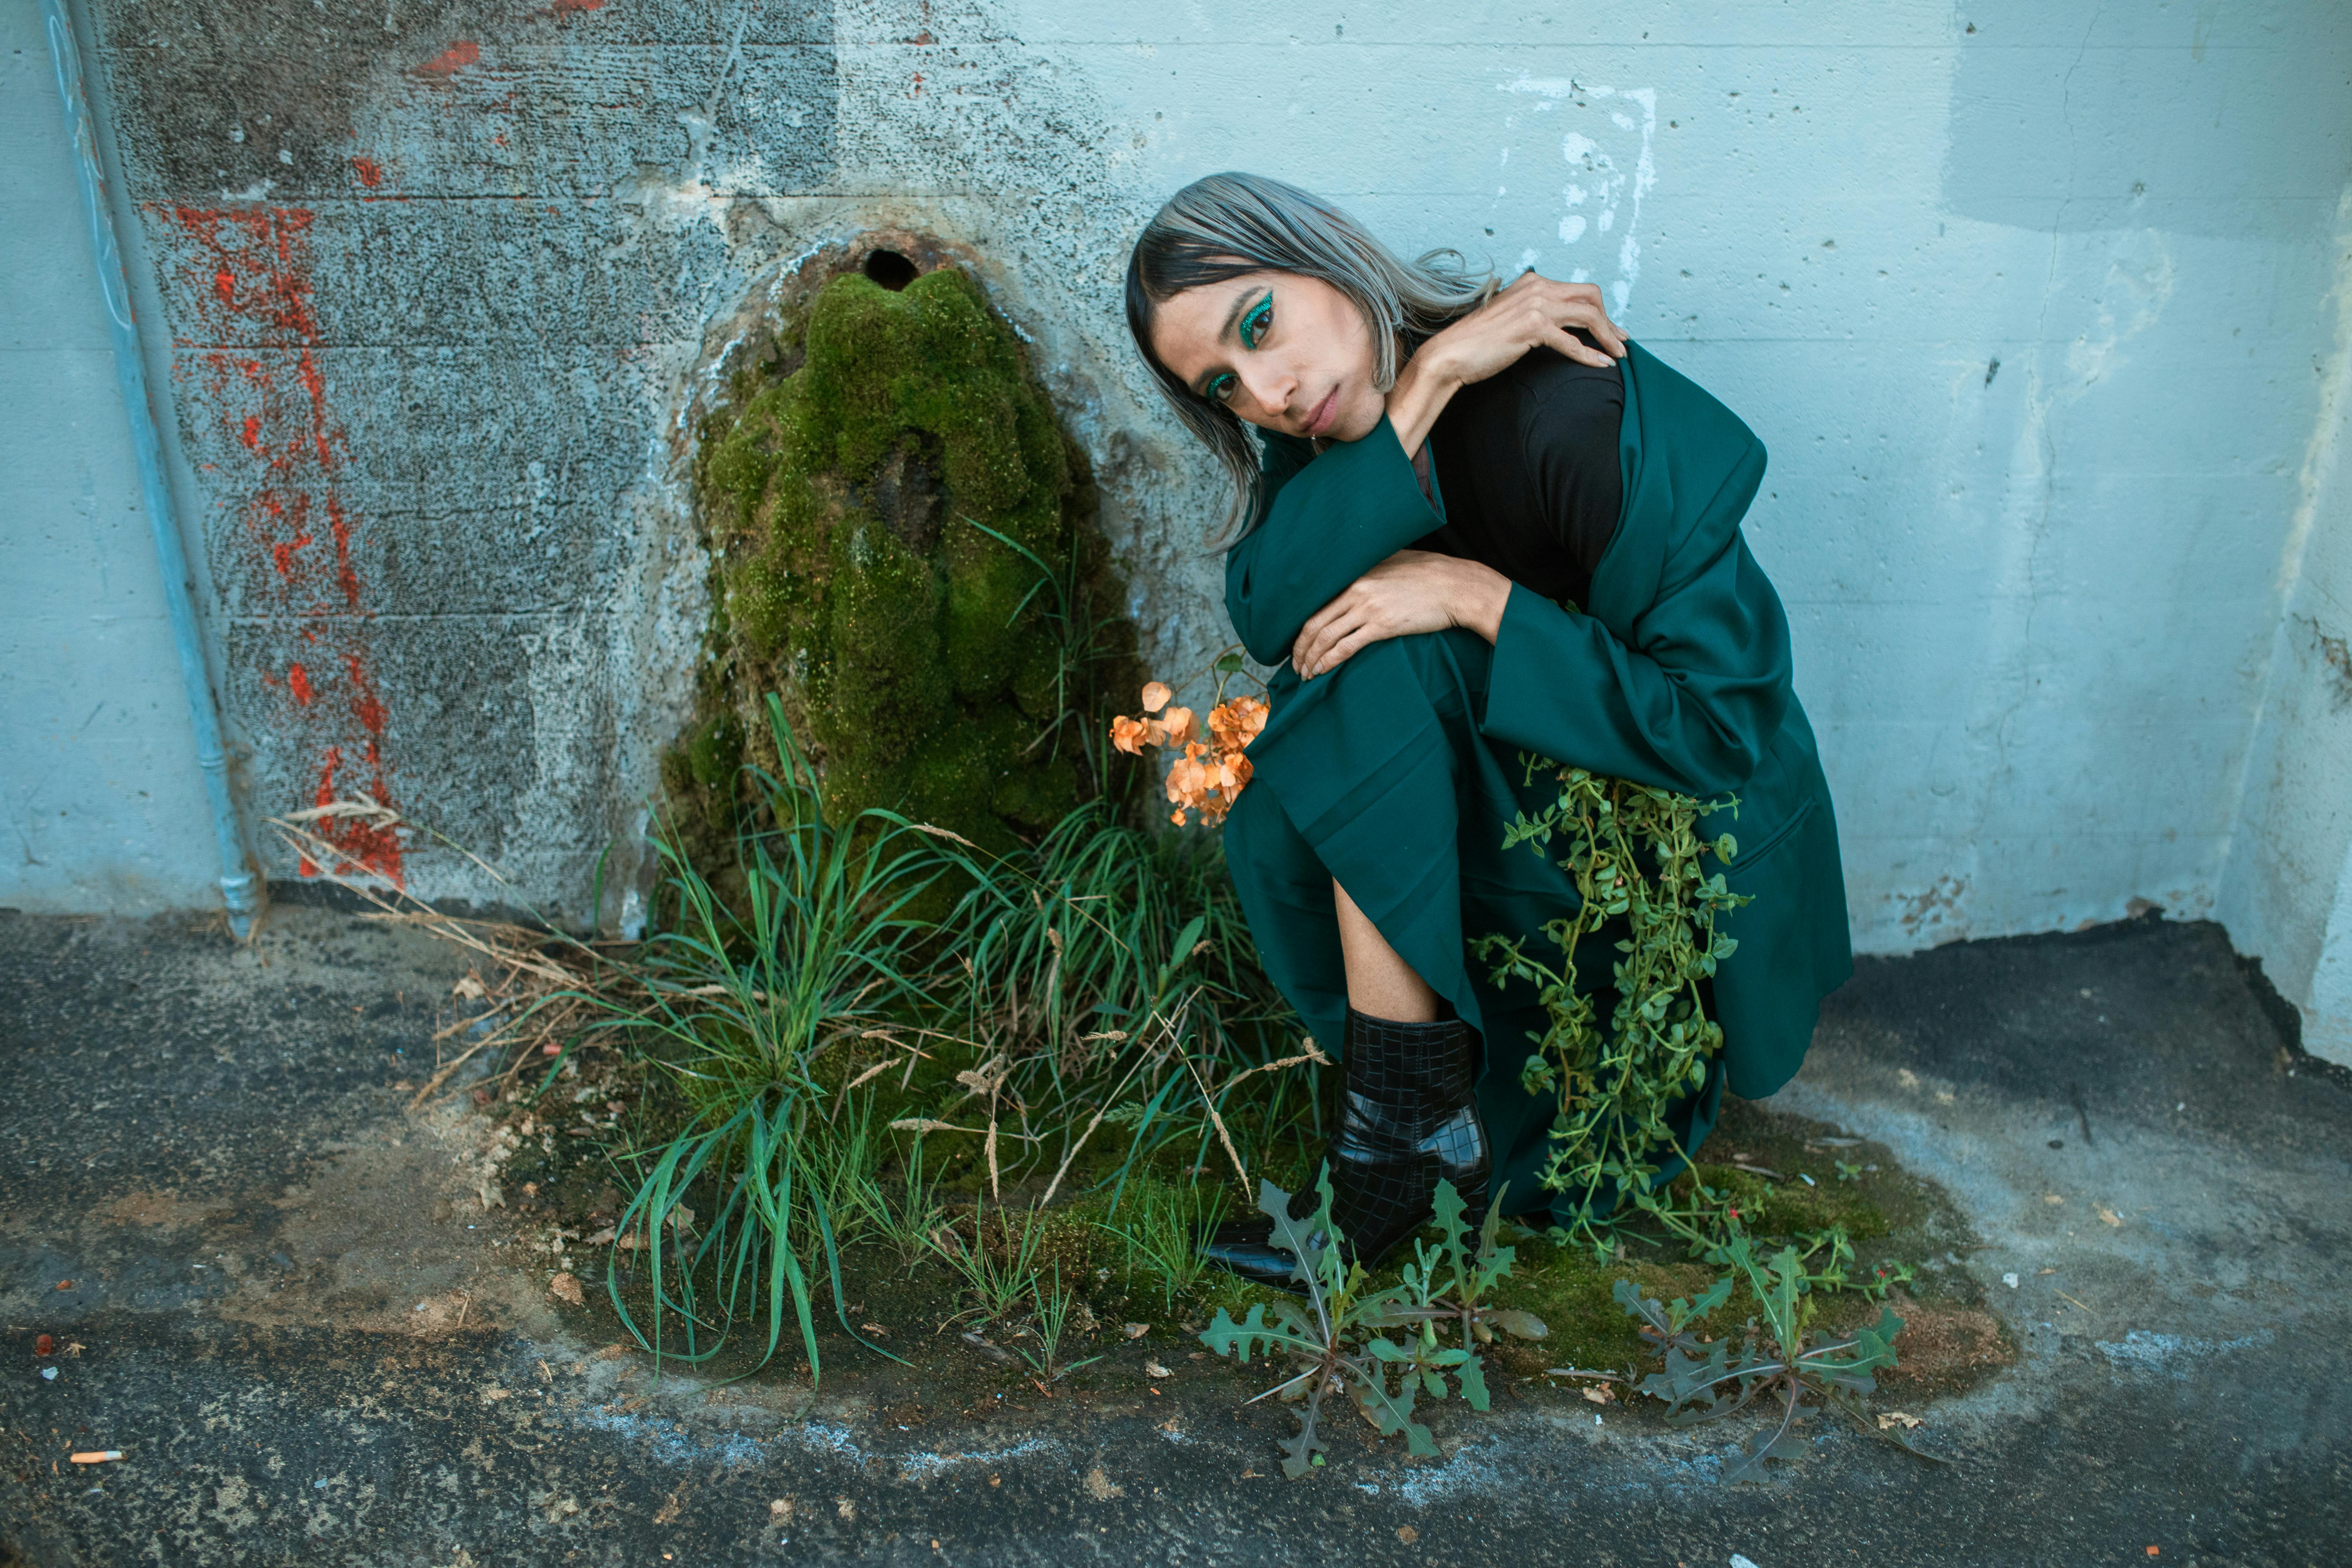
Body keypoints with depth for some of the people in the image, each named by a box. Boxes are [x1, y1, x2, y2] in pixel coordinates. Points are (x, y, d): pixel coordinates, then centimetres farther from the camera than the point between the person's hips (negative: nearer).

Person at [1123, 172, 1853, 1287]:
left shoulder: (1584, 412, -26)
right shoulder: (1336, 424, -6)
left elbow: (1722, 727, -25)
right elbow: (1266, 616, -26)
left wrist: (1480, 599, -29)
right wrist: (1424, 385, -31)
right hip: (1507, 797, 6)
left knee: (1376, 663, -26)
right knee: (1276, 820, -16)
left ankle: (1410, 1129, -21)